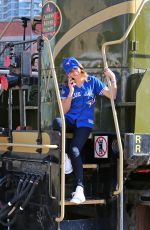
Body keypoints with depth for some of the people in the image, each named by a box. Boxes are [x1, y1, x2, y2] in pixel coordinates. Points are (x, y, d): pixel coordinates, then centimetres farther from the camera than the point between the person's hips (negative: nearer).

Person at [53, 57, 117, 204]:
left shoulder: (92, 81, 6)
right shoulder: (66, 88, 8)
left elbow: (112, 96, 2)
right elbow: (64, 111, -1)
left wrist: (113, 79, -12)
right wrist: (71, 92, -11)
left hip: (85, 123, -2)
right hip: (70, 120, 2)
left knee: (74, 150, -26)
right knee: (57, 122, -36)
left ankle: (79, 188, -27)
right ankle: (64, 156, -23)